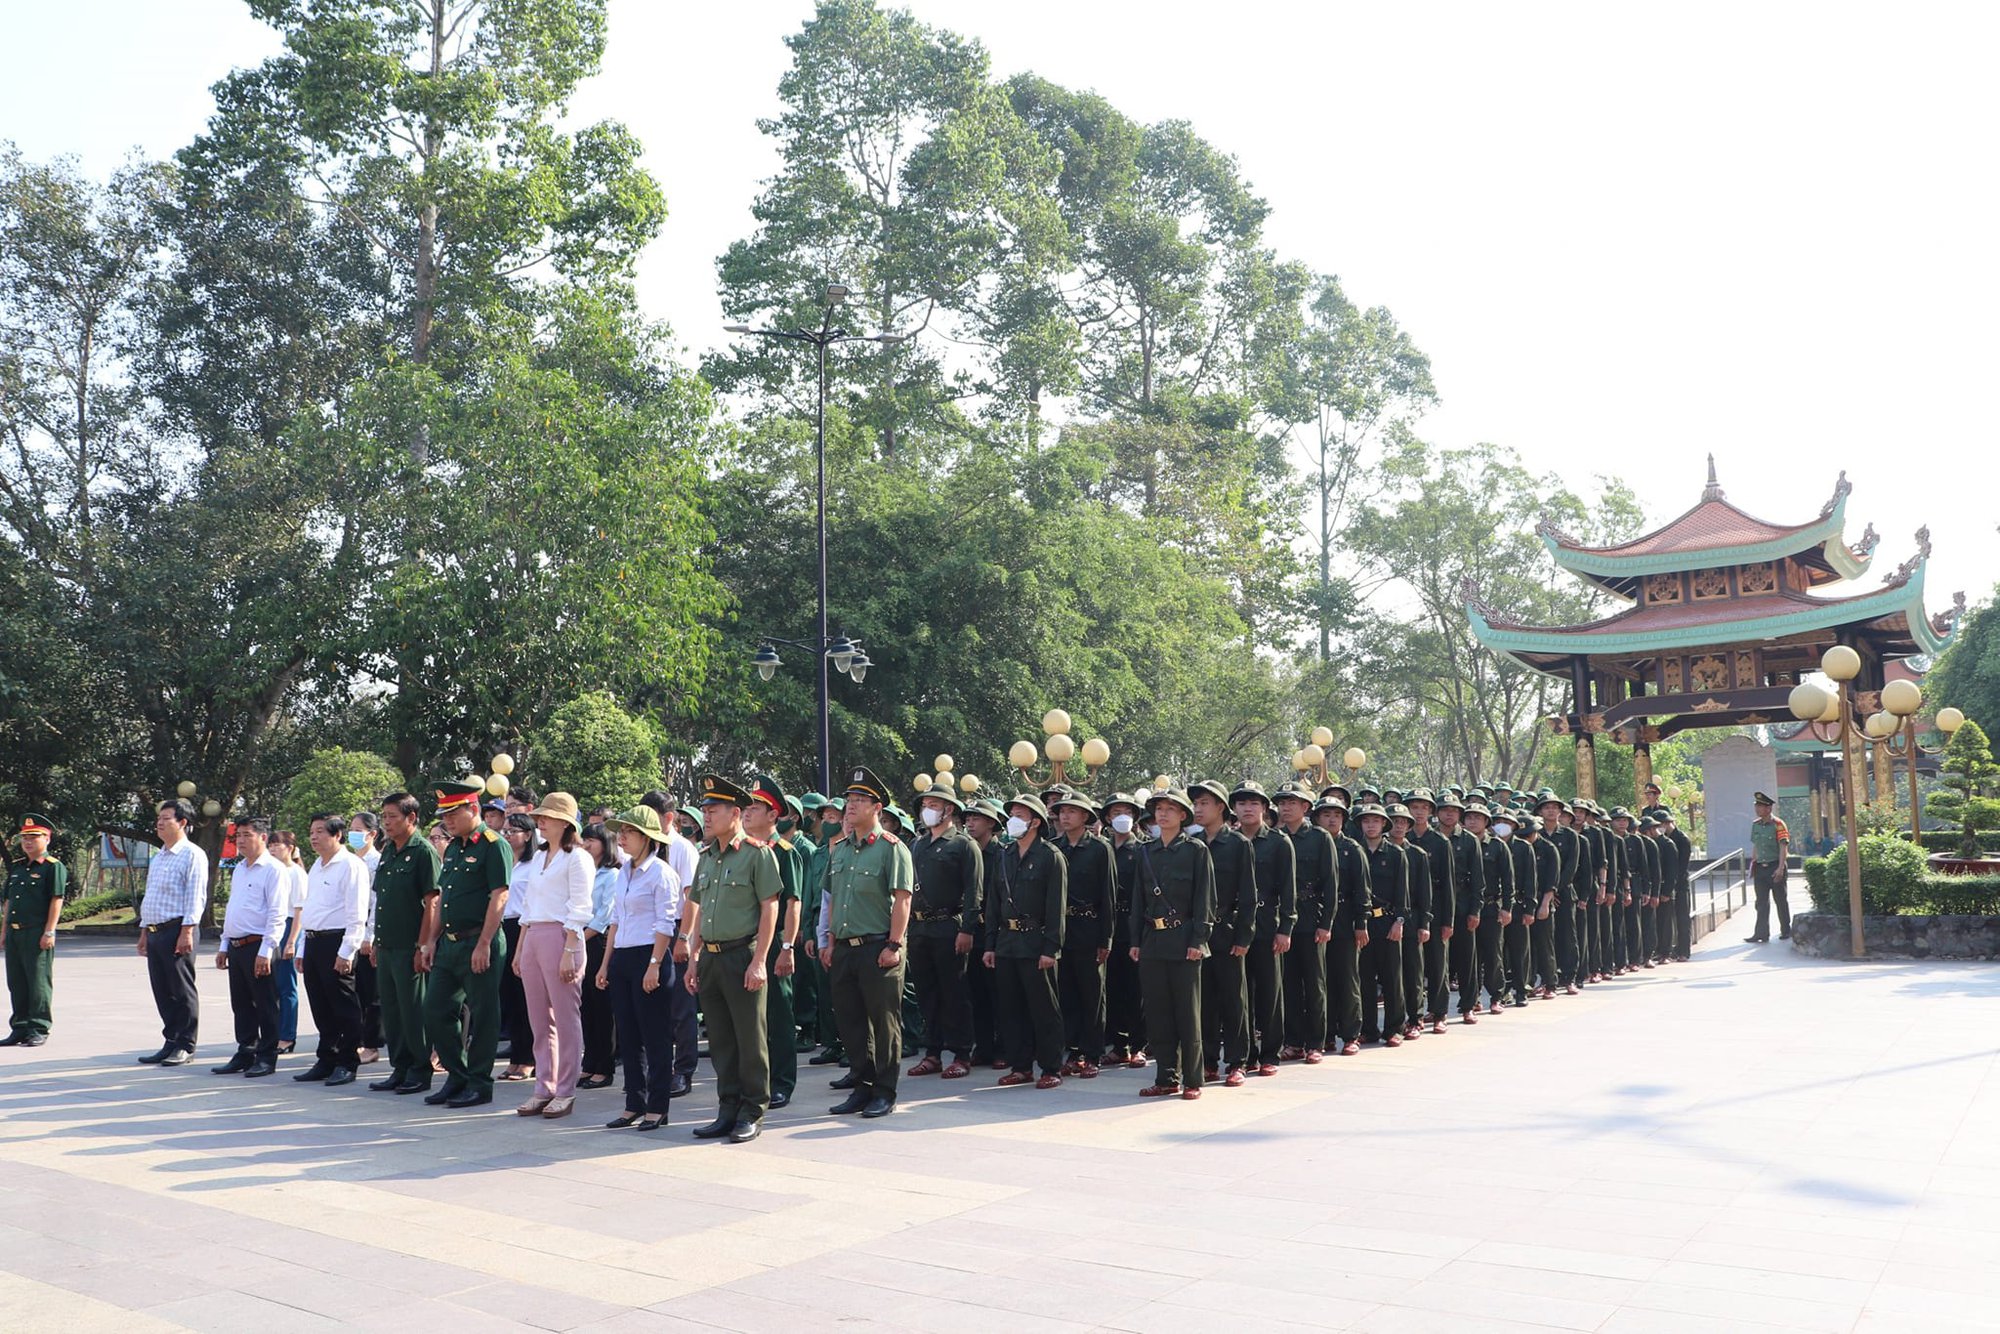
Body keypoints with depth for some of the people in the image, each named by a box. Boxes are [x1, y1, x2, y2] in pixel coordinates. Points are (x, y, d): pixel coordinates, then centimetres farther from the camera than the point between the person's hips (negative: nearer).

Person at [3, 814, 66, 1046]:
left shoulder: (54, 867, -6)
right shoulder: (16, 868, 16)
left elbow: (56, 901, -11)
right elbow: (8, 902, 21)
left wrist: (49, 932, -16)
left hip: (37, 934, -8)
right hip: (14, 933, 8)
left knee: (39, 982, -3)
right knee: (16, 982, 11)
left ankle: (39, 1029, 3)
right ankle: (20, 1028, 20)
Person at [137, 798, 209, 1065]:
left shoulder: (192, 855, -7)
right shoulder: (158, 857, 20)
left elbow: (196, 896, -13)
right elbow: (149, 896, 24)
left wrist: (187, 931, -20)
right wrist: (144, 930, 19)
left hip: (176, 930, -9)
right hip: (154, 931, 9)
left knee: (182, 991, -3)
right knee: (162, 992, 10)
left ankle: (185, 1046, 2)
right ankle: (170, 1043, 17)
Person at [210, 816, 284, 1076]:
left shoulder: (273, 869, -10)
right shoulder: (239, 869, 18)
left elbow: (277, 915, -15)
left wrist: (266, 951, -20)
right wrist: (224, 946, 19)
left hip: (258, 946, -8)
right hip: (236, 946, 8)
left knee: (265, 1005, -1)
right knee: (241, 1005, 13)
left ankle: (266, 1058, 5)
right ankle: (245, 1054, 22)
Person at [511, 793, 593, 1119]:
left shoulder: (576, 858, -6)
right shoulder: (537, 857, 18)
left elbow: (579, 910, -11)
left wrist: (569, 952, -17)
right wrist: (520, 949, 16)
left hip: (560, 937, -8)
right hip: (532, 937, 8)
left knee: (566, 1018, -2)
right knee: (539, 1020, 10)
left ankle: (565, 1093, 3)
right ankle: (544, 1089, 16)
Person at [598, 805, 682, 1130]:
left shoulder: (660, 872, -9)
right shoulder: (624, 872, 14)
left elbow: (665, 923, -13)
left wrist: (655, 965, -18)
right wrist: (606, 963, 14)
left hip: (648, 956, -8)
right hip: (621, 958, 8)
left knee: (655, 1036, -1)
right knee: (628, 1036, 11)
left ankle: (657, 1108, 6)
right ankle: (634, 1105, 19)